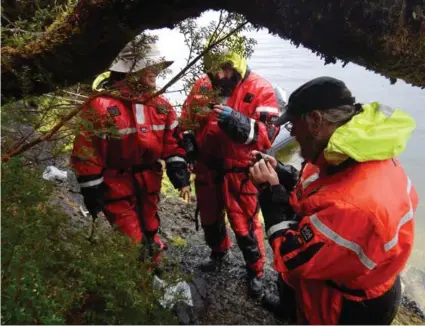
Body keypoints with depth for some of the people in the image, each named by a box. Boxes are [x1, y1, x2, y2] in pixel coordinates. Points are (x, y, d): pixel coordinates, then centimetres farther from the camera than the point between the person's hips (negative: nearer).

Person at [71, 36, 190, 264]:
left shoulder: (160, 106, 0)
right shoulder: (103, 106, -20)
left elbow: (172, 144, 6)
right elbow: (86, 153, -17)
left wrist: (180, 176, -2)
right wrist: (93, 195, -13)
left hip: (148, 185, 6)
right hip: (116, 187, -6)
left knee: (149, 235, 24)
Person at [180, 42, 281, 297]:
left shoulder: (259, 89, -15)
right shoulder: (202, 86, 0)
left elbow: (268, 134, -23)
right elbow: (187, 118, 13)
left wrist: (236, 121, -36)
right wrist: (189, 141, -1)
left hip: (240, 172, -5)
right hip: (207, 167, 6)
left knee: (244, 224, 6)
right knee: (209, 216, 23)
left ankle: (256, 272, 31)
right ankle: (219, 254, 51)